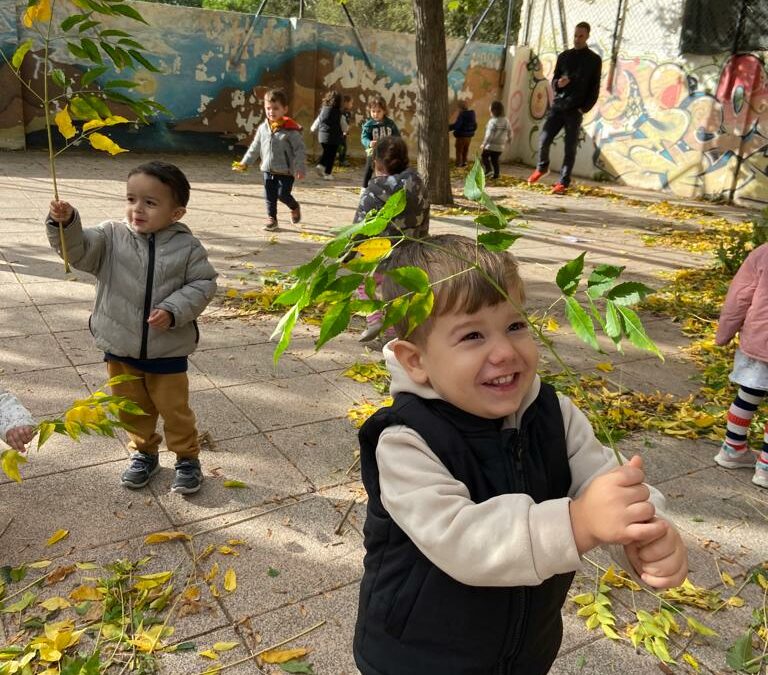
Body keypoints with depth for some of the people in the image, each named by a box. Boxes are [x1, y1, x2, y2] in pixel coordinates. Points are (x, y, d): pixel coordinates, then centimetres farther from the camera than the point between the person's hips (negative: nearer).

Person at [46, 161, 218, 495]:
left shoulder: (187, 246, -11)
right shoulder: (111, 237, -6)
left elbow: (203, 284, -9)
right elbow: (77, 250, -15)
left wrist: (173, 310, -22)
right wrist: (64, 223, -35)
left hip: (167, 350, -2)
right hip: (120, 346, 3)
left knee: (174, 408, 11)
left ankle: (187, 457, 31)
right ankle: (144, 452, 40)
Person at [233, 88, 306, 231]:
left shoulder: (290, 129, -12)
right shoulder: (263, 128, 5)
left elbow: (300, 149, -12)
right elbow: (255, 147, 15)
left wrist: (300, 168, -20)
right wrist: (244, 163, 15)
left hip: (286, 171, -5)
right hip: (268, 170, 5)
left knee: (283, 194, -5)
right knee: (269, 196, 6)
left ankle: (295, 207, 25)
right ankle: (271, 218, 19)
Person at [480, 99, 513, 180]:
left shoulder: (492, 121, -18)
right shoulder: (506, 121, 3)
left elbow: (489, 135, -22)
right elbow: (510, 133, 12)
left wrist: (484, 144, -12)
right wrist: (509, 140, 31)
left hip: (491, 145, -6)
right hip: (500, 146, 6)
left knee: (484, 156, 15)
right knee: (495, 159, 17)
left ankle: (488, 170, 2)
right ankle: (496, 174, 15)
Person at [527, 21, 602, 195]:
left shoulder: (594, 60, 4)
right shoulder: (564, 56, 12)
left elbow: (595, 89, 3)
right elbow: (554, 80, 15)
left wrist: (584, 108, -9)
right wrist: (558, 83, -9)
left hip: (576, 110, -2)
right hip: (558, 105, 2)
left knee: (570, 148, -3)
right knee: (544, 139, -7)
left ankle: (563, 183, 1)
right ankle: (542, 167, 19)